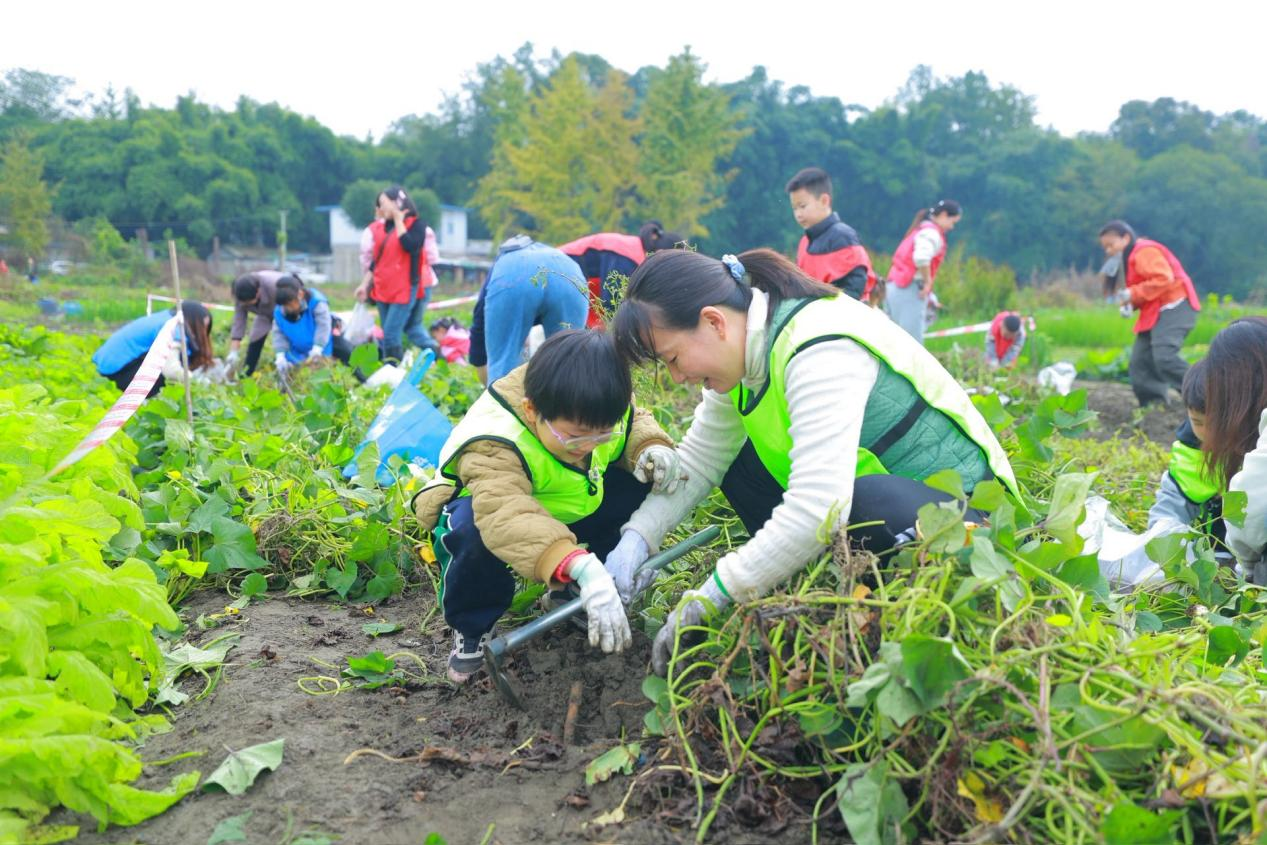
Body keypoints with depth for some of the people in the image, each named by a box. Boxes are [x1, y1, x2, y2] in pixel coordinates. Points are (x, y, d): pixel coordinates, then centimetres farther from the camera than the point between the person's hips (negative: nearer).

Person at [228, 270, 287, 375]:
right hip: (266, 312, 5)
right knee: (255, 340, -2)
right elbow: (238, 321, -24)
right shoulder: (241, 296, -28)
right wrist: (233, 352, -29)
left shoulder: (274, 286, -45)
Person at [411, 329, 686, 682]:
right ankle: (471, 627, -10)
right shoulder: (494, 446, -41)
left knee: (641, 483, -16)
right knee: (475, 532, -43)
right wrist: (581, 568, -74)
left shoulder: (598, 414, -20)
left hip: (569, 511, 6)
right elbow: (507, 514, -59)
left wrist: (652, 447, -26)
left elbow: (636, 423, 1)